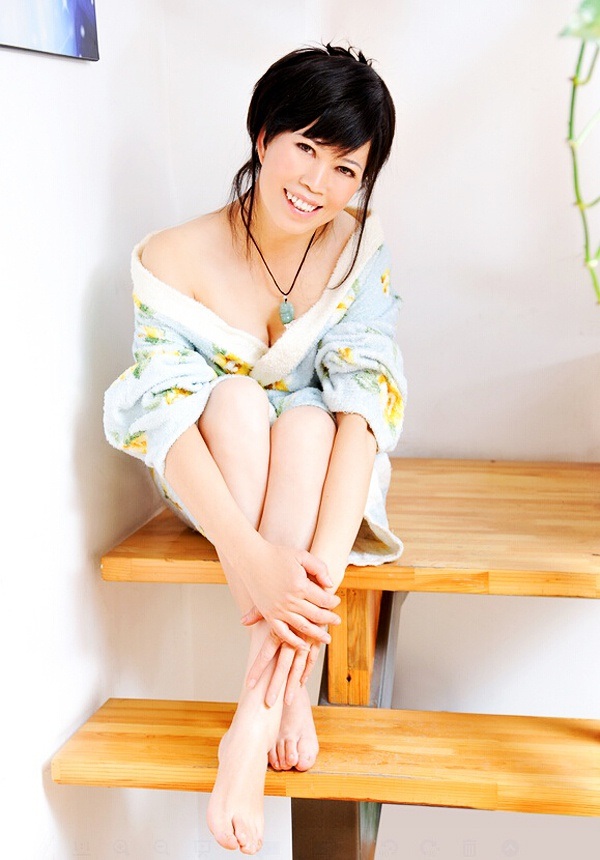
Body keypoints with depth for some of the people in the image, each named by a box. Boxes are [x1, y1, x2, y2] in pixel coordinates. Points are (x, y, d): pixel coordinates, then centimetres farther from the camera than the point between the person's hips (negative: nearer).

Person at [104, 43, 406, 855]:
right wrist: (253, 558, -43)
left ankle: (255, 716, -32)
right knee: (235, 398, -31)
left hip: (321, 475, 1)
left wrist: (322, 567, -39)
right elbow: (169, 422, -26)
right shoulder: (174, 261, -17)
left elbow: (365, 398, -24)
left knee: (306, 418, -32)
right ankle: (287, 690, -31)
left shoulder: (363, 248, -13)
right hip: (215, 486, 0)